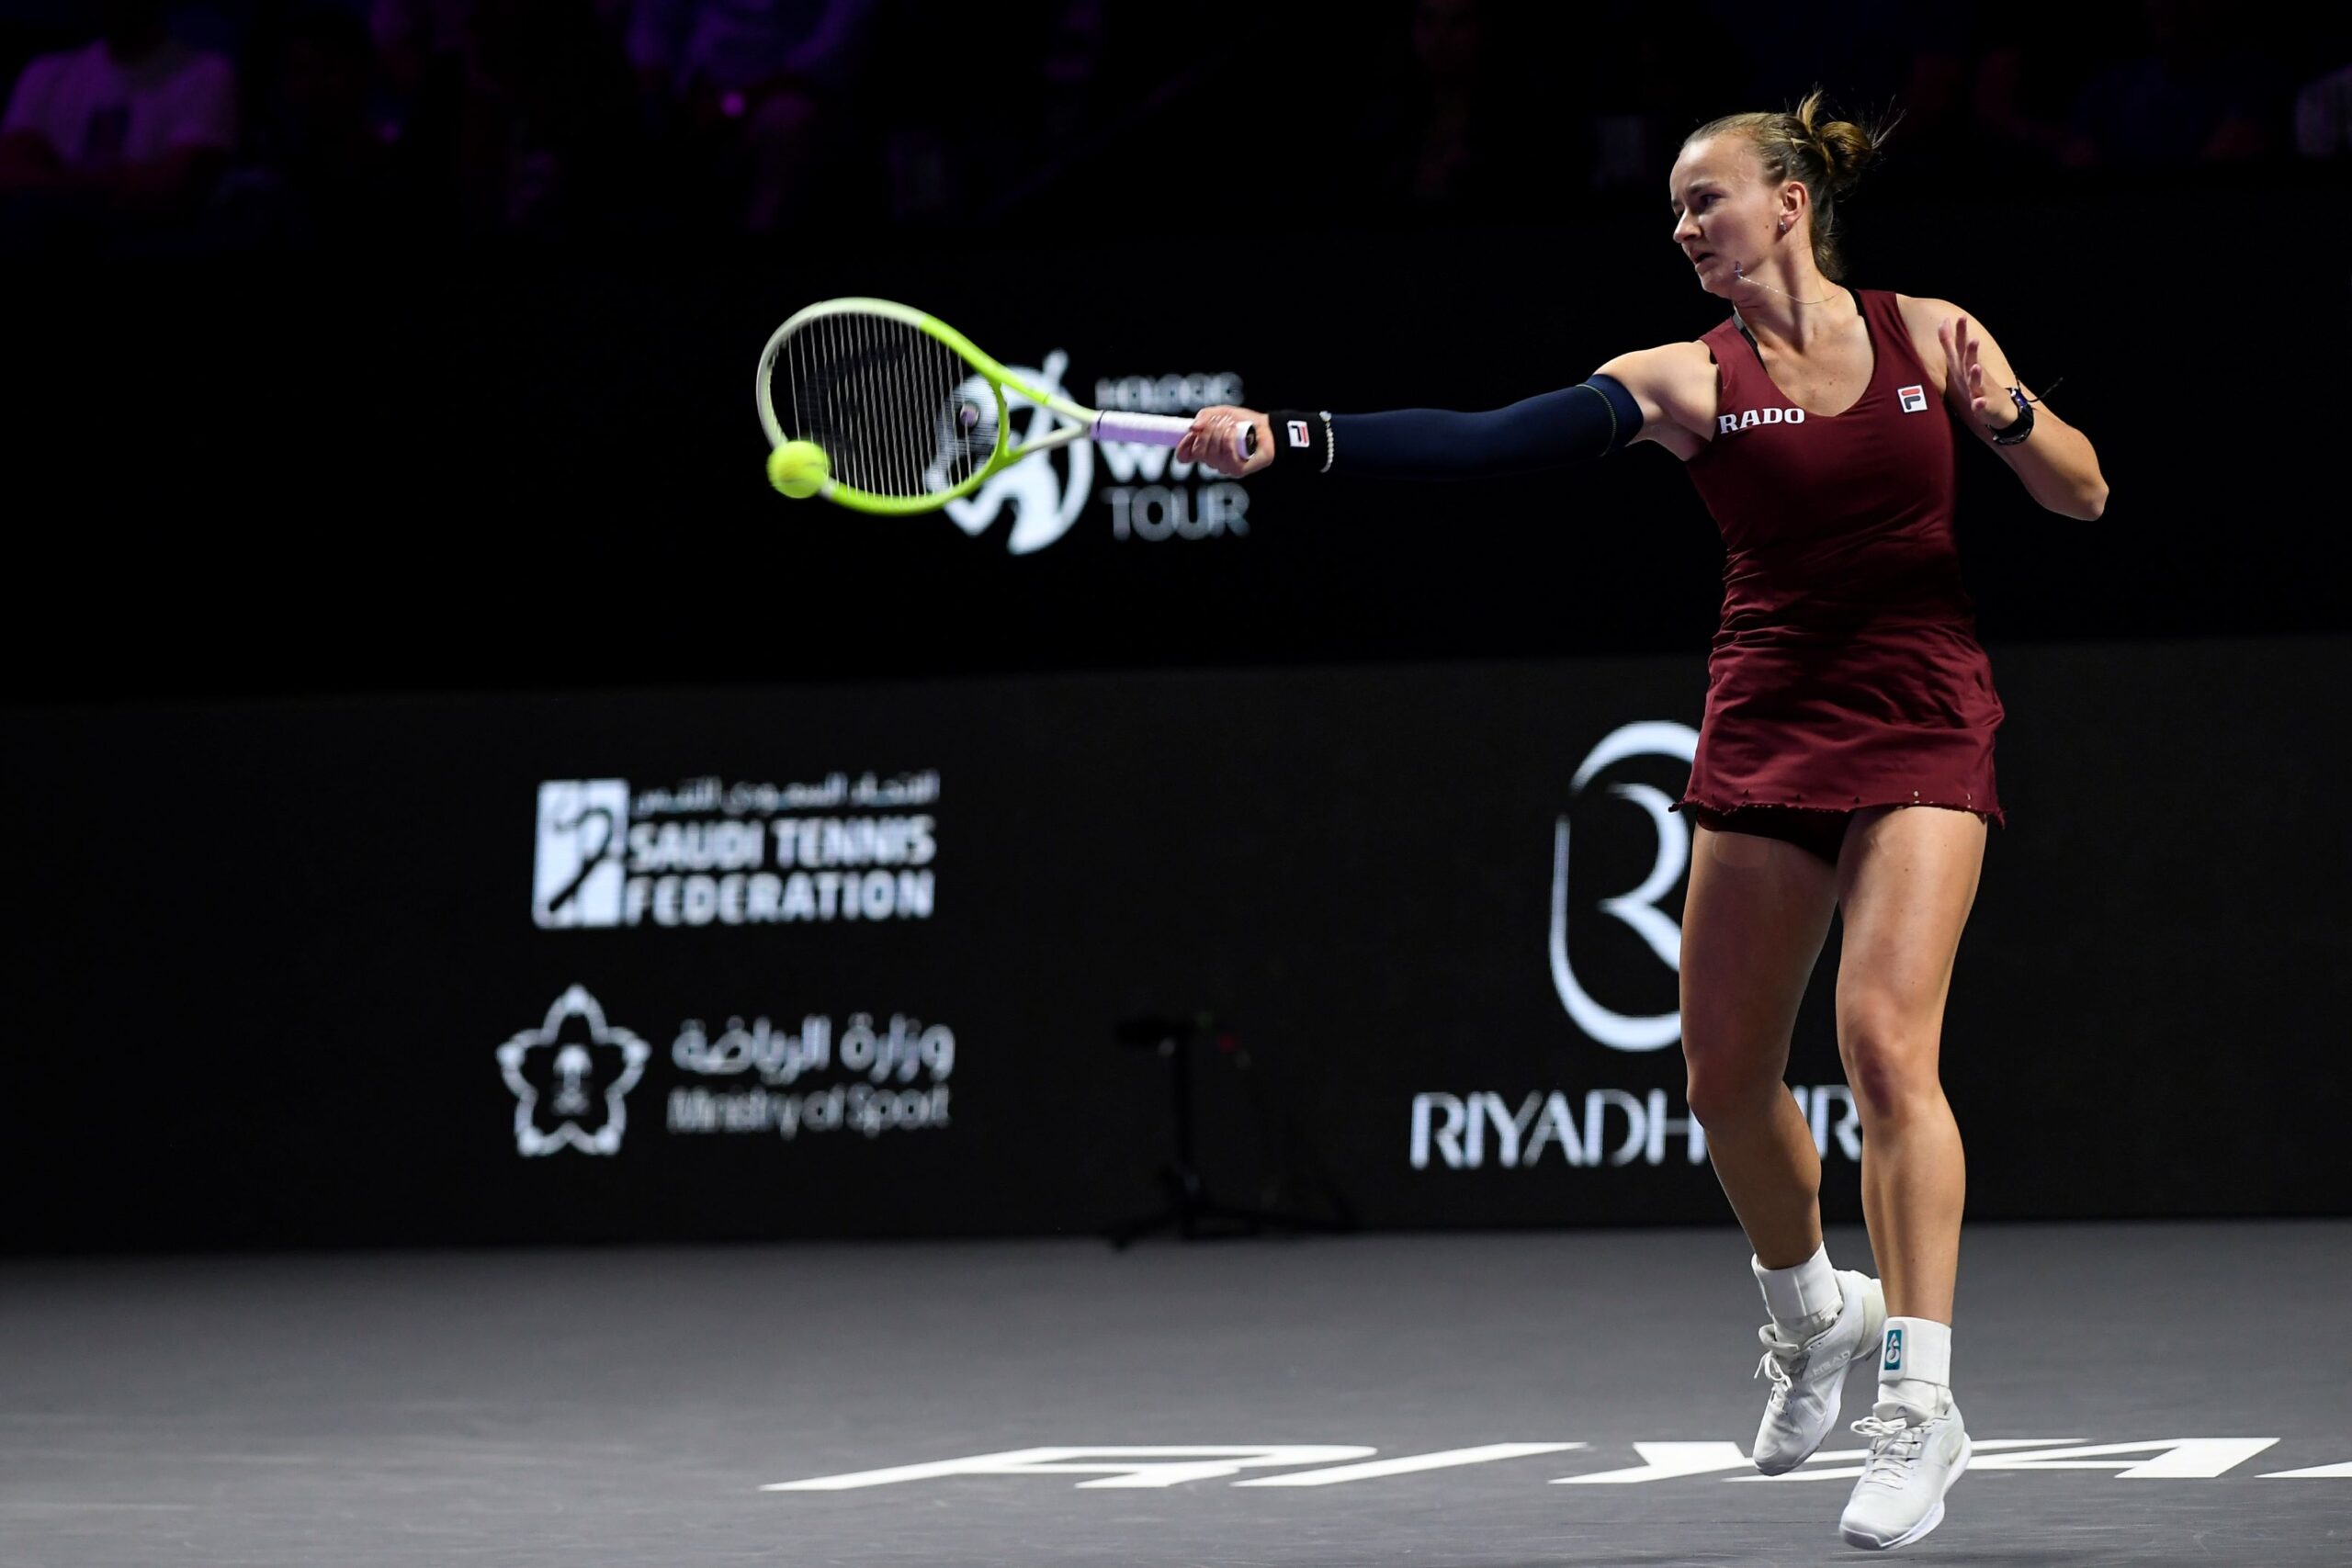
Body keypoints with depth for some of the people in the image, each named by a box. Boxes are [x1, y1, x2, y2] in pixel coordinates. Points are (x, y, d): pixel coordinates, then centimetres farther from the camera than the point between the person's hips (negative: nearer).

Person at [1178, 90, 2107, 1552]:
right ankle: (1812, 1315, 32)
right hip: (1764, 731, 3)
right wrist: (1283, 438, -23)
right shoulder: (1687, 380, 0)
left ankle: (1921, 1405, -14)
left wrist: (2006, 414, -15)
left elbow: (2085, 493, 6)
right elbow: (1483, 444, -13)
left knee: (1886, 1039, -18)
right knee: (1727, 1071, 3)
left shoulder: (1927, 332, 2)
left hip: (1922, 730, -3)